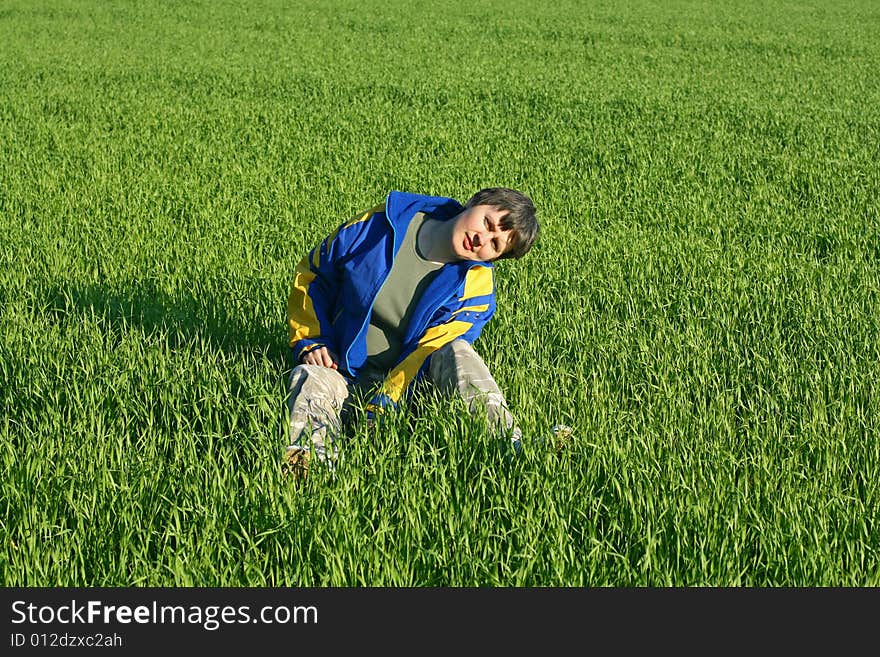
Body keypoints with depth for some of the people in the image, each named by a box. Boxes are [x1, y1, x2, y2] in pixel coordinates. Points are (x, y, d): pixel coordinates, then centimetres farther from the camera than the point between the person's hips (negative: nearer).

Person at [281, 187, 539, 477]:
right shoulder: (377, 225, -6)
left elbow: (430, 351, -18)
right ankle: (310, 456, -60)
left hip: (409, 380, -1)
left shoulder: (475, 284, -8)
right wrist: (310, 342, -3)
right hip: (346, 373, 1)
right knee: (309, 378, -31)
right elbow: (310, 275, 8)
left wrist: (379, 408, -28)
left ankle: (512, 446, -47)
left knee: (457, 353, -30)